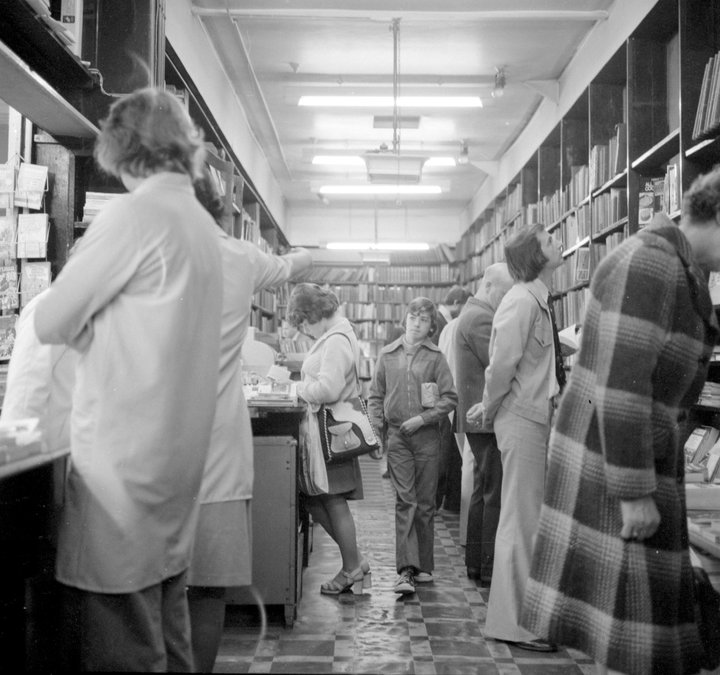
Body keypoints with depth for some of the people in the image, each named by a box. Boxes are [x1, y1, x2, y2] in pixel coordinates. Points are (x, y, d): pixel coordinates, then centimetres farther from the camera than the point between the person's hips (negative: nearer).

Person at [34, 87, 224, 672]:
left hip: (124, 460, -8)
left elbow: (50, 324, -7)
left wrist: (88, 319, 11)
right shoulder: (202, 223, 13)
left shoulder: (136, 213, -12)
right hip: (178, 459, 9)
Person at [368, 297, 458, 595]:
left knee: (425, 503, 7)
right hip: (397, 436, 0)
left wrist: (422, 418, -11)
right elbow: (375, 396, 13)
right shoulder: (387, 355, 7)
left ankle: (423, 566, 19)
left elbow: (450, 398, -1)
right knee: (405, 502, -6)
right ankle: (406, 570, -9)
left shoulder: (436, 357, 2)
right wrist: (376, 428, 1)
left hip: (427, 436, 0)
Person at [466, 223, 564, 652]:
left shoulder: (537, 301, 15)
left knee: (528, 520, 15)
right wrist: (491, 410, -7)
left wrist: (491, 407, 11)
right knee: (522, 521, -4)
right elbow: (502, 364, -20)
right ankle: (512, 625, 4)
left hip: (536, 419, 9)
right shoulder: (521, 302, -16)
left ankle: (520, 613, 26)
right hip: (523, 420, -9)